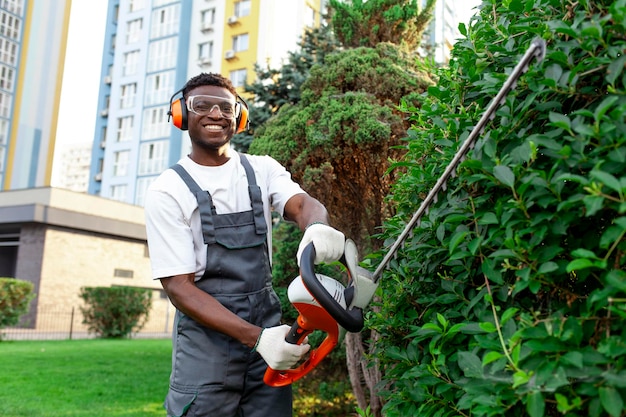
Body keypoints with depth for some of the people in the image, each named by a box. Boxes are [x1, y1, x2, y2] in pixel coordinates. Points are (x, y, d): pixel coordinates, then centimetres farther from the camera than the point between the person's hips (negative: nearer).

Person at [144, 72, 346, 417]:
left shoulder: (262, 170, 6)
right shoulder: (167, 191, -5)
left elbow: (302, 203, -14)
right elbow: (178, 286, -11)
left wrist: (317, 227, -40)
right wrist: (255, 337, -23)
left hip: (268, 326, 3)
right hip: (206, 339, -3)